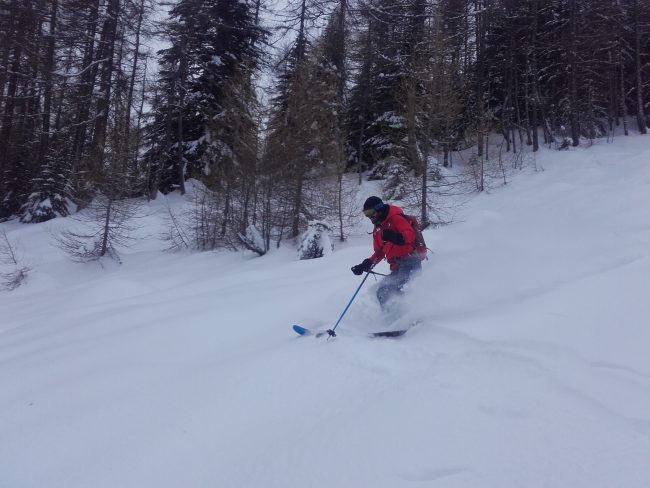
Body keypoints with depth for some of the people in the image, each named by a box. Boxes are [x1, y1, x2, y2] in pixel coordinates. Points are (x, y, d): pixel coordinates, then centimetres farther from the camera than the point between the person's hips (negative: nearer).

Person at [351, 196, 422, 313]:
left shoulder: (395, 218, -3)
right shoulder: (377, 230, 22)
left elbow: (410, 235, -17)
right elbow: (379, 253, 28)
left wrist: (395, 237, -35)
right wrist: (366, 265, 15)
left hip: (410, 262, -10)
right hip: (397, 267, 10)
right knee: (382, 293, 3)